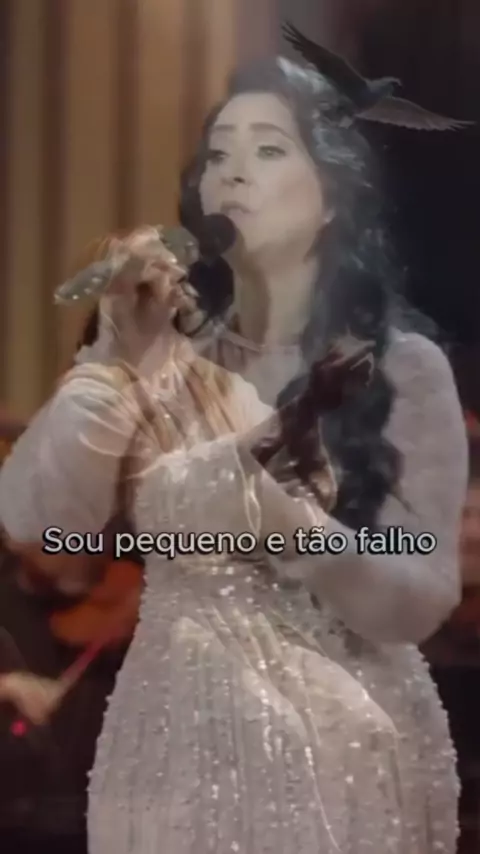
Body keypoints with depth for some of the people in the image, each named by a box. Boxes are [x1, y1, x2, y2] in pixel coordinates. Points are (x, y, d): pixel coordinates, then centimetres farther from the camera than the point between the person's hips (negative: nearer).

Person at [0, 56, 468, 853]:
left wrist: (291, 523, -27)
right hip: (172, 746, 2)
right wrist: (113, 365, -17)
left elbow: (422, 601, -11)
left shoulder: (404, 369, -5)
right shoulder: (161, 357, 3)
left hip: (341, 756, -2)